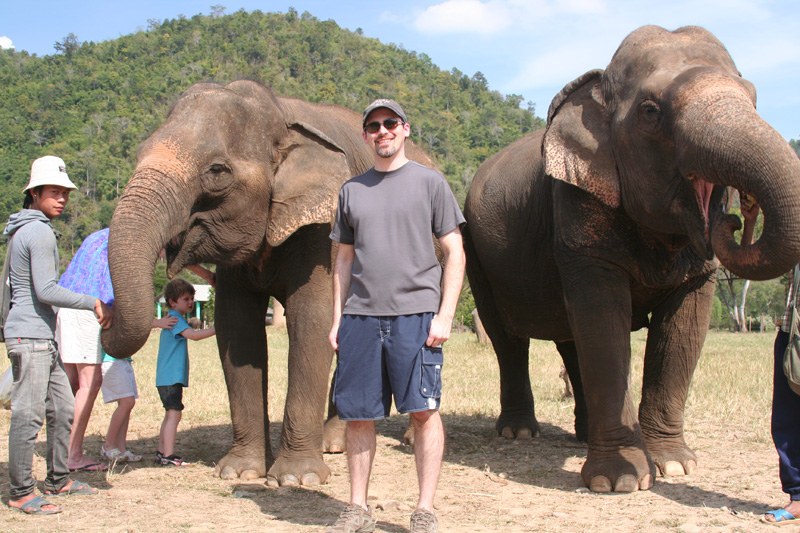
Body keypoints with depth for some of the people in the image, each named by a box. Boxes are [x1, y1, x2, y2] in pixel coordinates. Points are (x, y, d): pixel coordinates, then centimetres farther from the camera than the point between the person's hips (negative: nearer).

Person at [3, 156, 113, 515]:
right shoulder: (39, 232, -13)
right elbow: (46, 291, -19)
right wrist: (94, 303, -13)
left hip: (43, 338, 11)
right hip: (30, 336, -11)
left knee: (63, 408, 15)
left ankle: (58, 480, 24)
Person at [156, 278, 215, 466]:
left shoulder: (176, 319, 19)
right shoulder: (174, 319, -13)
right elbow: (194, 335, -26)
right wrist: (218, 329, -28)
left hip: (170, 378, 11)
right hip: (171, 377, -11)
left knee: (170, 414, 15)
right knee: (174, 414, -12)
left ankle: (161, 452, 21)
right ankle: (168, 456, -14)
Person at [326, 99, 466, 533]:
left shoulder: (429, 183, 5)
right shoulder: (351, 190, 16)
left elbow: (454, 253, 3)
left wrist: (444, 316, -7)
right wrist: (337, 318, 11)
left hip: (414, 313, -3)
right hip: (360, 317, 3)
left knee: (423, 409, -5)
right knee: (357, 414, 5)